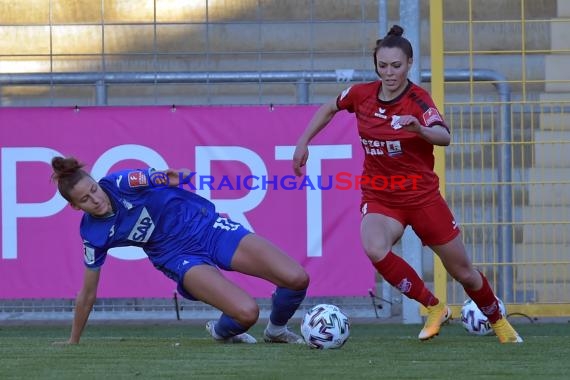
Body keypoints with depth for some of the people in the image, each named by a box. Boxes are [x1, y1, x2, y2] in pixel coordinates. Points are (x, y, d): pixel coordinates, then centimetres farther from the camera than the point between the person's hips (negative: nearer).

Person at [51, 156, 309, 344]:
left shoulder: (121, 183, -15)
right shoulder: (94, 235, -10)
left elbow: (168, 178, 5)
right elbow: (87, 294, 2)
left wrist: (175, 177, -14)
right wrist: (73, 342, 8)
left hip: (206, 229, 1)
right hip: (181, 258, -1)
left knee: (297, 279, -16)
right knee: (247, 312, -29)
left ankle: (276, 330, 17)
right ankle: (221, 331, 9)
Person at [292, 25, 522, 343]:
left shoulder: (418, 99, -16)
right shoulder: (362, 94, -5)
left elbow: (444, 137, -35)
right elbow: (329, 109, 17)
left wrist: (420, 129, -55)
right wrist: (303, 143, 11)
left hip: (421, 195, -2)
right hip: (379, 197, 2)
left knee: (464, 272, 8)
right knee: (374, 249, -32)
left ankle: (499, 321, 39)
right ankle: (434, 308, -13)